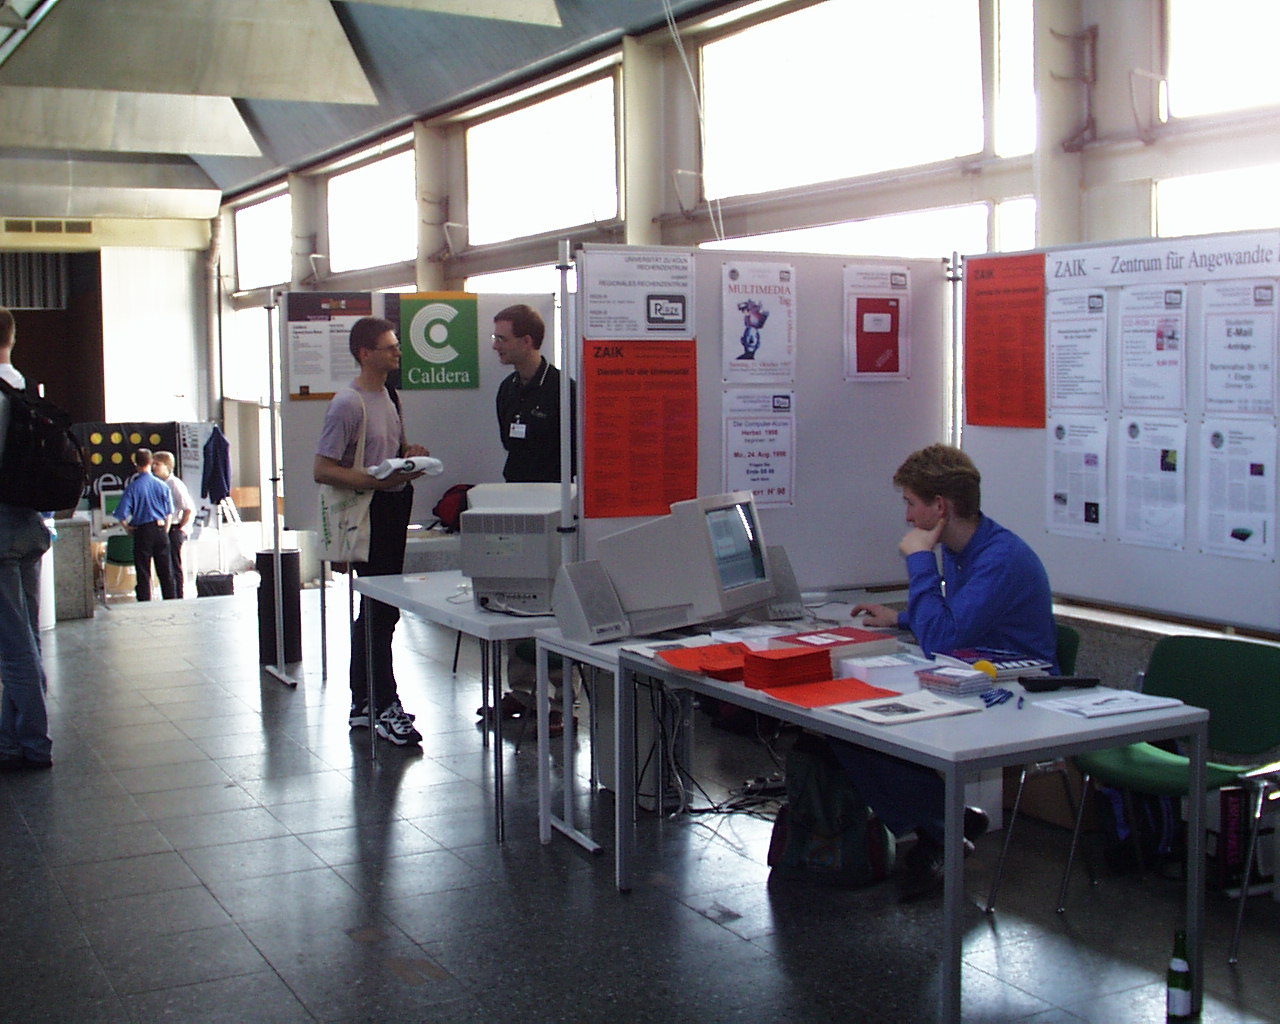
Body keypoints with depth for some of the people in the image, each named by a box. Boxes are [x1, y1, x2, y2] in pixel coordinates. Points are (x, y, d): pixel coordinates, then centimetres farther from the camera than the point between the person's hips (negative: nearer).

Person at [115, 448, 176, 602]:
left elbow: (122, 516, -11)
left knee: (143, 572, 3)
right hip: (160, 529, 3)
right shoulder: (162, 485, -1)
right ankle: (169, 600, 15)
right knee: (165, 570, 11)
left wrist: (130, 530, 5)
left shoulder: (132, 487, -9)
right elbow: (170, 513, 6)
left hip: (142, 531, -3)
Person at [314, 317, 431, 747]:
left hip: (395, 507, 9)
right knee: (380, 611, -8)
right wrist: (377, 480, -24)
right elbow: (322, 470, -17)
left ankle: (362, 704, 23)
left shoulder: (389, 396, 14)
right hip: (368, 513, -9)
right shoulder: (348, 404, -13)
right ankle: (385, 708, -2)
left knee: (375, 611, 14)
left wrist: (410, 453, 6)